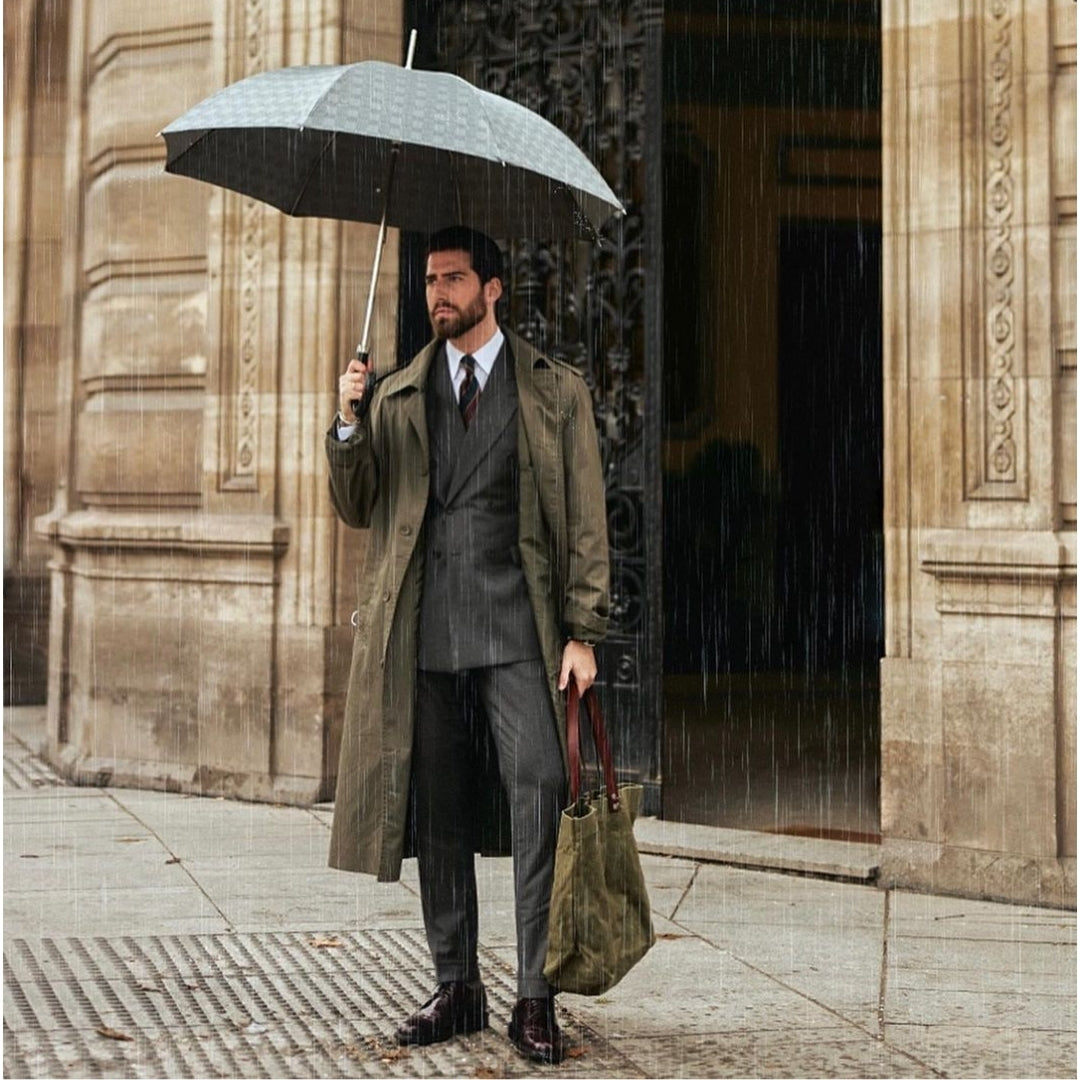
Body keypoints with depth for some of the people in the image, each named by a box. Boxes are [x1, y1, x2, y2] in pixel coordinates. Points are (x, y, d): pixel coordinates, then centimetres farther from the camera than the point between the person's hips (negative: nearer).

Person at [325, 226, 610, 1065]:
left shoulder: (557, 392, 8)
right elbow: (356, 508, 14)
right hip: (424, 637, 3)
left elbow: (586, 521, 4)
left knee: (537, 799, -11)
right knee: (439, 816, 7)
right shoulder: (397, 396, 16)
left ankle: (535, 998, -3)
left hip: (517, 634, -3)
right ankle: (456, 989, 18)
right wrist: (350, 423, -3)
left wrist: (583, 632, -4)